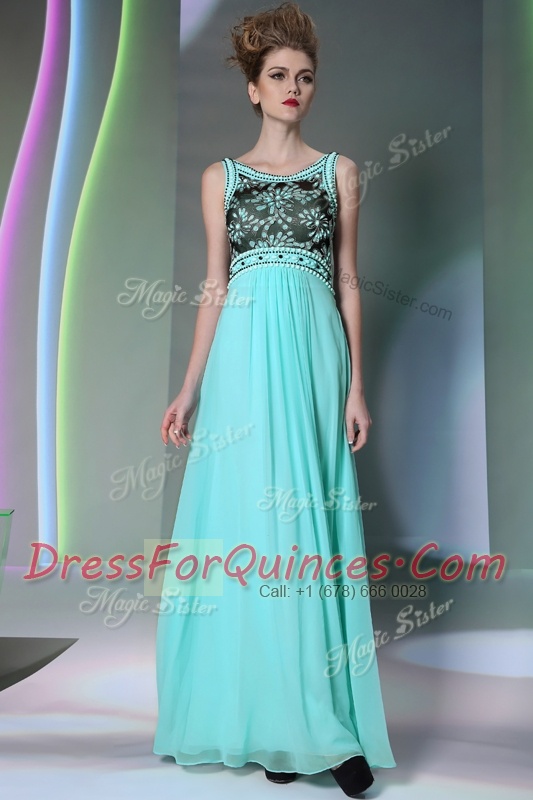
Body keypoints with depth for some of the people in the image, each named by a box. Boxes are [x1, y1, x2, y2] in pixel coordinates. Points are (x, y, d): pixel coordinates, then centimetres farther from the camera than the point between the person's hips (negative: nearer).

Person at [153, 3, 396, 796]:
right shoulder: (222, 178, 11)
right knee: (245, 522, 0)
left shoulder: (339, 172, 10)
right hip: (243, 356, 1)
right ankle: (268, 721, 12)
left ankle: (324, 721, 6)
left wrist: (356, 387, 1)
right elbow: (215, 289, 9)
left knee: (309, 524, -3)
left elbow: (348, 283, 8)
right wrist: (188, 391, 4)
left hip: (313, 353, -1)